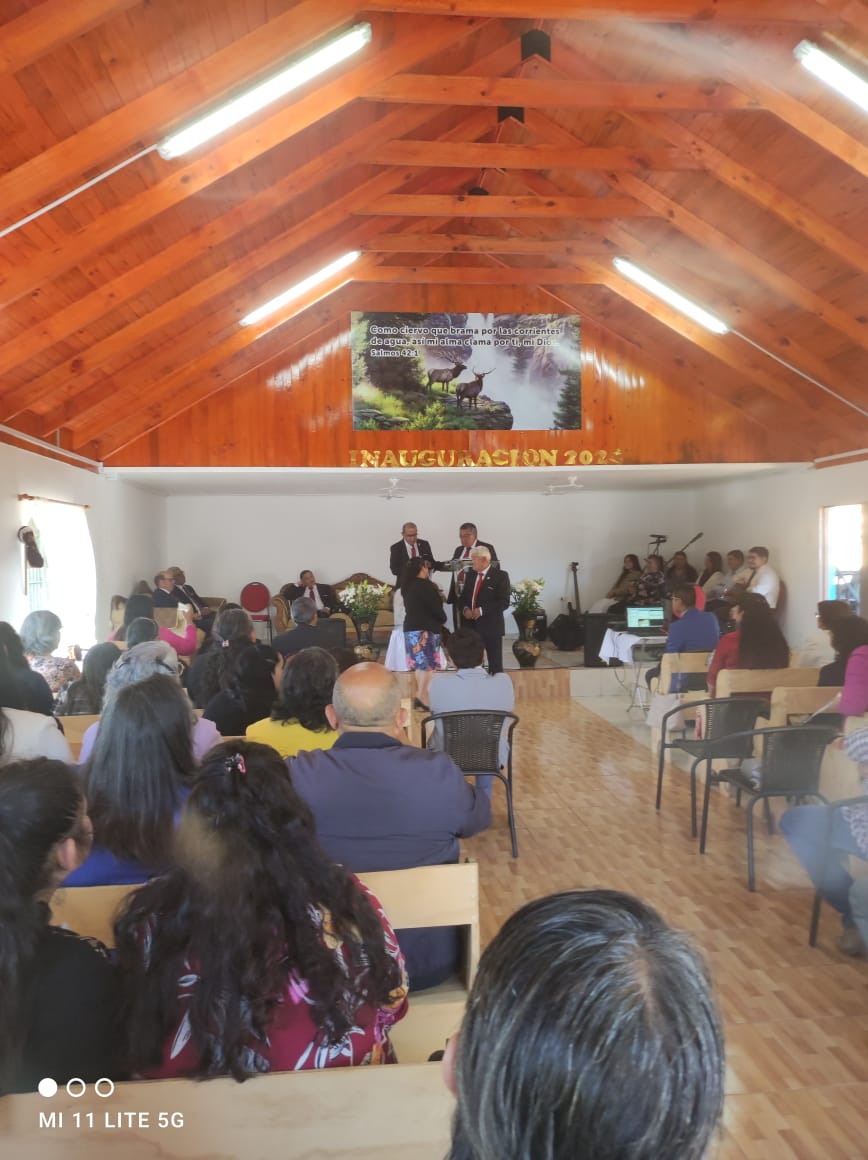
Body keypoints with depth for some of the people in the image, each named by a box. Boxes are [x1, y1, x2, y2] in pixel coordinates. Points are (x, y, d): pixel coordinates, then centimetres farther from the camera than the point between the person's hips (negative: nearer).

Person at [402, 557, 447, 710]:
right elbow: (435, 605, -12)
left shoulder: (408, 586, 11)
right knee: (428, 664, -7)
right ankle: (422, 697, -12)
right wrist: (443, 618, 6)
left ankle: (420, 695, 15)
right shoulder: (424, 585, -15)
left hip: (411, 627, 9)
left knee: (420, 663, 13)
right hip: (424, 628, -9)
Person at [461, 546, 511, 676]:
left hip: (491, 626, -5)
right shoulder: (471, 574, 14)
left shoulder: (500, 576, -6)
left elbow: (504, 602, -14)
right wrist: (465, 609, -5)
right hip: (472, 626, 5)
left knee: (495, 664, 4)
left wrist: (482, 610, -20)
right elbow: (463, 597, 17)